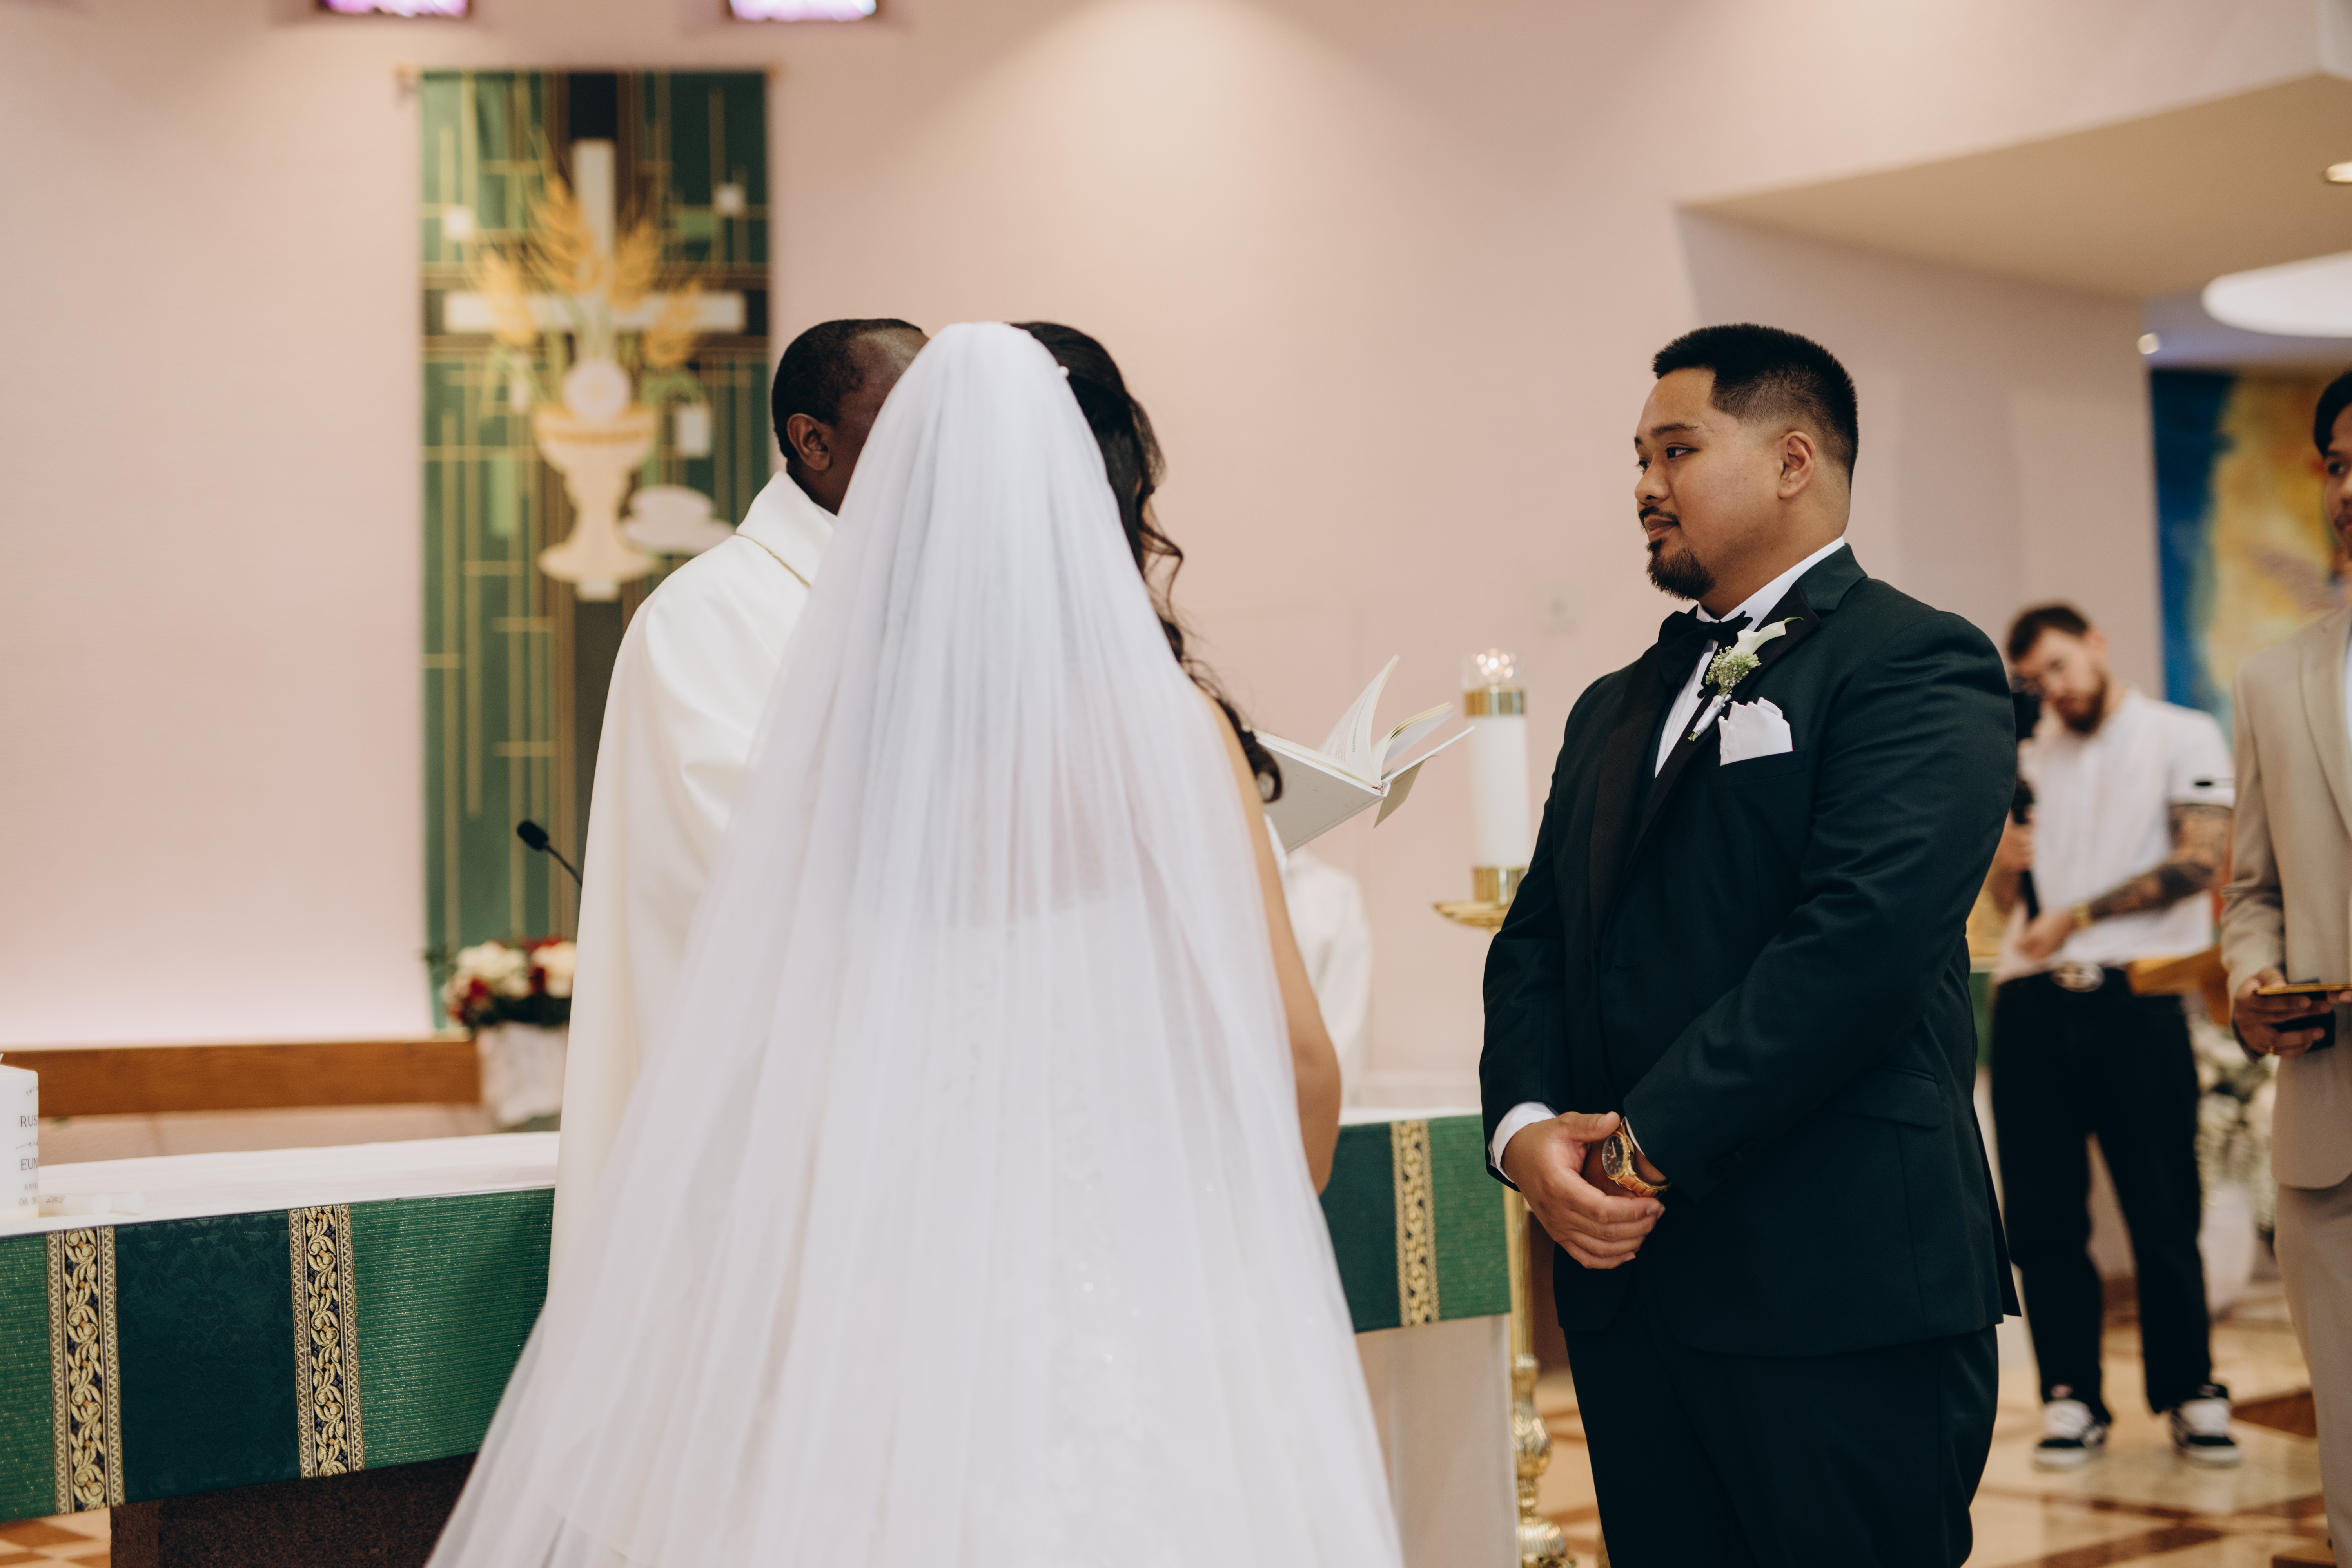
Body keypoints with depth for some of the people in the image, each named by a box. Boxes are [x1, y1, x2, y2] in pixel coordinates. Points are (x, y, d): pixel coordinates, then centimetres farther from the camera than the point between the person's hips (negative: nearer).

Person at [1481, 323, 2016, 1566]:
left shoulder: (1917, 663, -5)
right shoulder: (1615, 707, 21)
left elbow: (1857, 941, -18)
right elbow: (1535, 939, 15)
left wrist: (1652, 1147, -17)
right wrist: (1525, 1126, -5)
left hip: (1838, 1289, -7)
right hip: (1626, 1283, 7)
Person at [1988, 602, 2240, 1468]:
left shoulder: (2183, 737, 6)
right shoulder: (2028, 762, 21)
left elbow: (2200, 860, -6)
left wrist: (2079, 914, -9)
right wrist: (2008, 857, -6)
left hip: (2135, 997, -4)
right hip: (2031, 1004, 4)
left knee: (2164, 1209, -2)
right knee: (2042, 1209, 2)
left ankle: (2189, 1390, 9)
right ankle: (2071, 1396, 9)